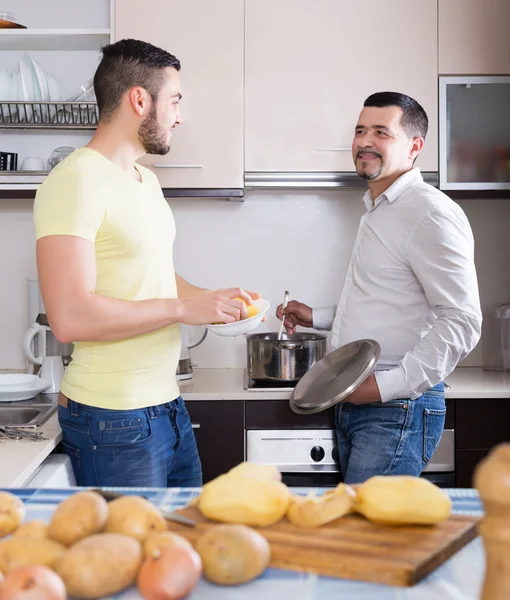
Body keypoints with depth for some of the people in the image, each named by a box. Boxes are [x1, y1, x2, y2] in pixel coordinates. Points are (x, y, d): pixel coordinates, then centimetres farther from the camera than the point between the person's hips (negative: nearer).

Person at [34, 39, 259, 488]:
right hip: (113, 419, -9)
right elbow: (71, 317, -25)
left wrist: (213, 300, 6)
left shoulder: (147, 181, 14)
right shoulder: (77, 181, -17)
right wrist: (183, 308, -19)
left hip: (167, 403, 9)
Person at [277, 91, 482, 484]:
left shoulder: (432, 213, -14)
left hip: (397, 410, -9)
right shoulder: (377, 212, 18)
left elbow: (462, 322, -20)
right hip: (353, 404, 9)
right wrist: (317, 317, 21)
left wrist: (387, 385, -23)